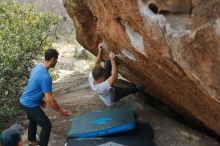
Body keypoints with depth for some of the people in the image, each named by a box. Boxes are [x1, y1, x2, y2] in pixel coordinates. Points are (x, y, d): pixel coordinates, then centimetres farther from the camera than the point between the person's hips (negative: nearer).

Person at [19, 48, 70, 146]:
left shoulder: (37, 67, 0)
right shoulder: (45, 77, -30)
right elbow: (49, 100, -28)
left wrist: (40, 99, 24)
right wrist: (60, 111, -16)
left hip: (24, 101, 10)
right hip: (30, 104, -10)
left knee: (33, 121, 31)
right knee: (47, 125, -2)